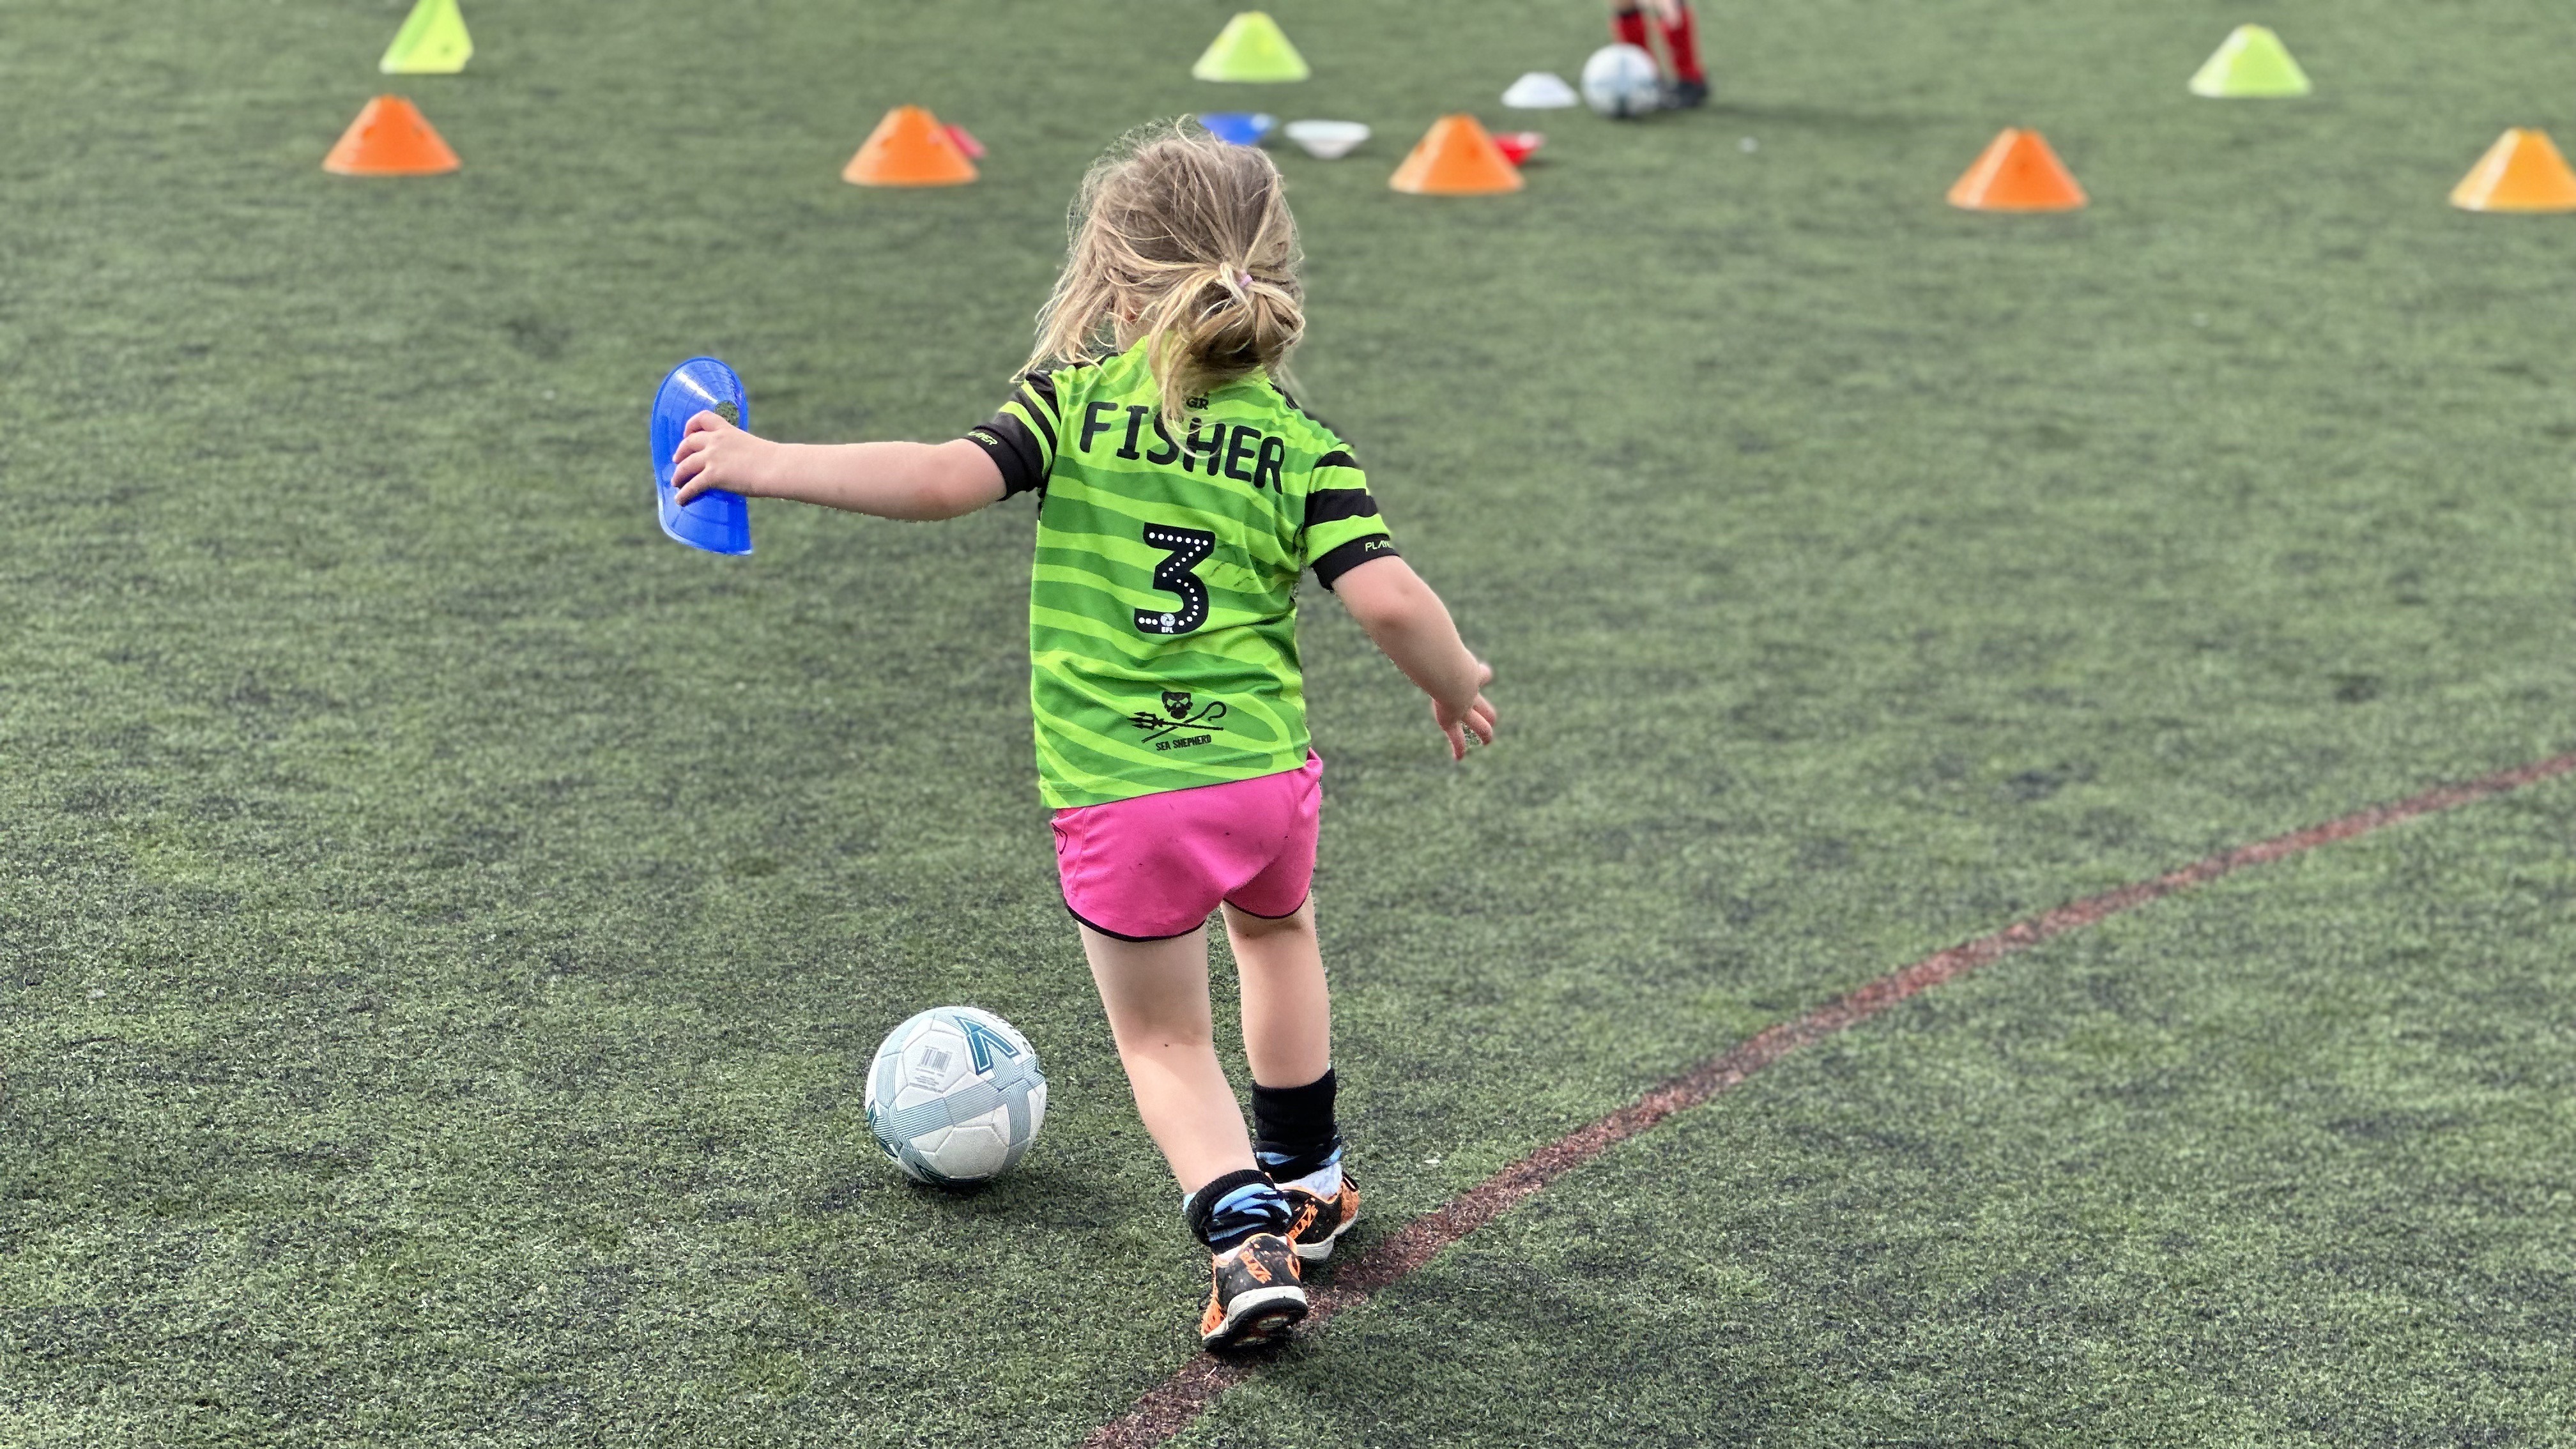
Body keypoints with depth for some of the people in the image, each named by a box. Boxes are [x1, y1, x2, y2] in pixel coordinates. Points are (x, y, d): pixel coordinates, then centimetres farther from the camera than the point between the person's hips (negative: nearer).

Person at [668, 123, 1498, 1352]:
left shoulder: (1076, 397, -4)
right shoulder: (1301, 444, 0)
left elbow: (947, 478, -18)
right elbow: (1387, 599, -11)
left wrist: (765, 465, -12)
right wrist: (1458, 688, 8)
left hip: (1115, 800, -2)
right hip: (1264, 769, 2)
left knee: (1163, 1040, 17)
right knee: (1274, 929, 35)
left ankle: (1245, 1233, -5)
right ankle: (1309, 1180, 45)